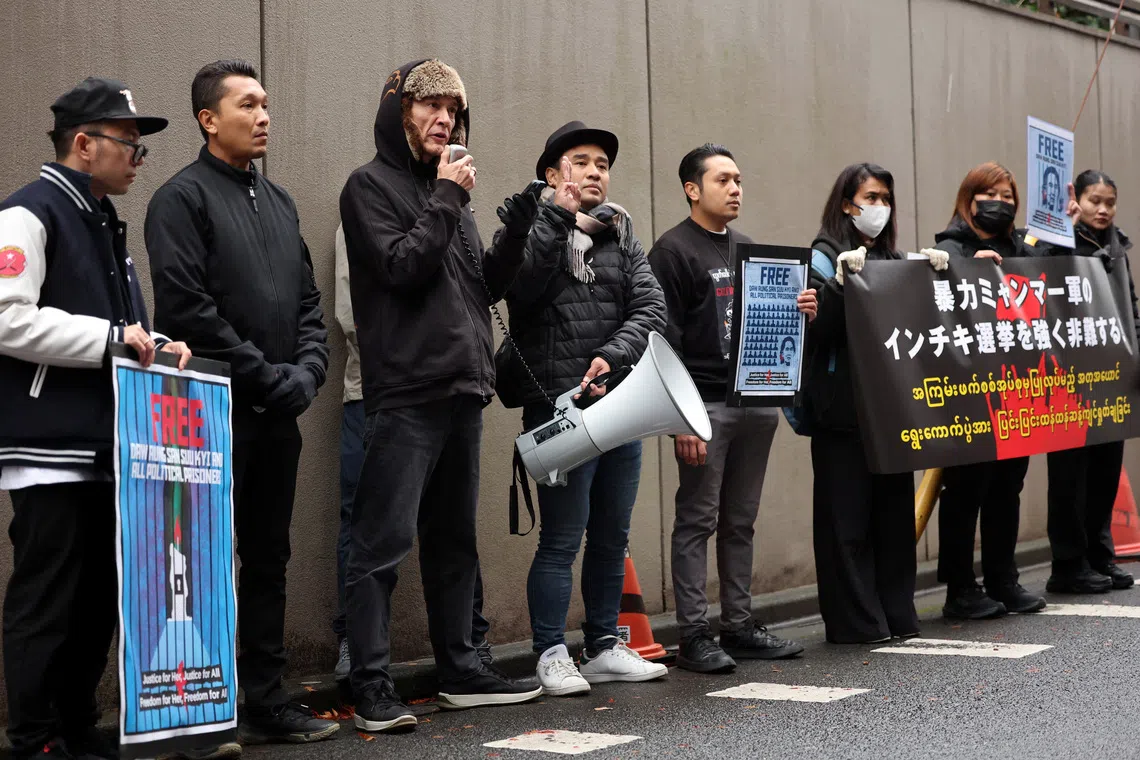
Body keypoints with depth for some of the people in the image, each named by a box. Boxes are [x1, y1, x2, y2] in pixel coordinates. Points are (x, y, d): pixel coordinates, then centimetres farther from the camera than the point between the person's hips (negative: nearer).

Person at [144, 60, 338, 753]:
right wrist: (266, 375, -14)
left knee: (269, 559, 10)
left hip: (279, 415, 7)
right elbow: (186, 308, -15)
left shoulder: (279, 202, 17)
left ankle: (267, 702, 17)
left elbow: (308, 300, 18)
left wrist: (308, 370, 0)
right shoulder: (184, 198, -5)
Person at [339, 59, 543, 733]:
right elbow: (401, 267, -15)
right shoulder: (372, 185, -2)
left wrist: (517, 230, 2)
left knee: (455, 539, 13)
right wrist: (447, 200, -10)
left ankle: (461, 670, 21)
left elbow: (486, 285, 17)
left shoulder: (448, 191, 19)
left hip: (462, 390, 8)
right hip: (405, 393, -8)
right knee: (384, 543, -7)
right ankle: (373, 687, -5)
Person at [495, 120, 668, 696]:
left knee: (612, 536, 13)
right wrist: (558, 218, -16)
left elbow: (651, 307, 3)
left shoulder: (621, 236, 14)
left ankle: (604, 648, 24)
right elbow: (521, 288, -18)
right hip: (559, 409, -6)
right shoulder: (526, 230, 1)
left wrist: (612, 356, -13)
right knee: (561, 539, -5)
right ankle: (551, 657, 4)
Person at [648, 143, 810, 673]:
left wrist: (798, 312, 2)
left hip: (756, 401, 7)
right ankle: (694, 635, 1)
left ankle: (739, 626, 18)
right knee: (697, 520, -3)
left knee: (741, 521, 11)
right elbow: (666, 339, -12)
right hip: (706, 406, -7)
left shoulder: (747, 248, 18)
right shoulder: (673, 251, -5)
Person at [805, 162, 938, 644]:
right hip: (844, 406, -7)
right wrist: (842, 283, -27)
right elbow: (816, 329, -14)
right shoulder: (825, 257, -3)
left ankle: (897, 614, 15)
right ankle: (855, 621, -1)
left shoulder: (893, 260, 18)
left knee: (895, 510, 9)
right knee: (848, 516, -5)